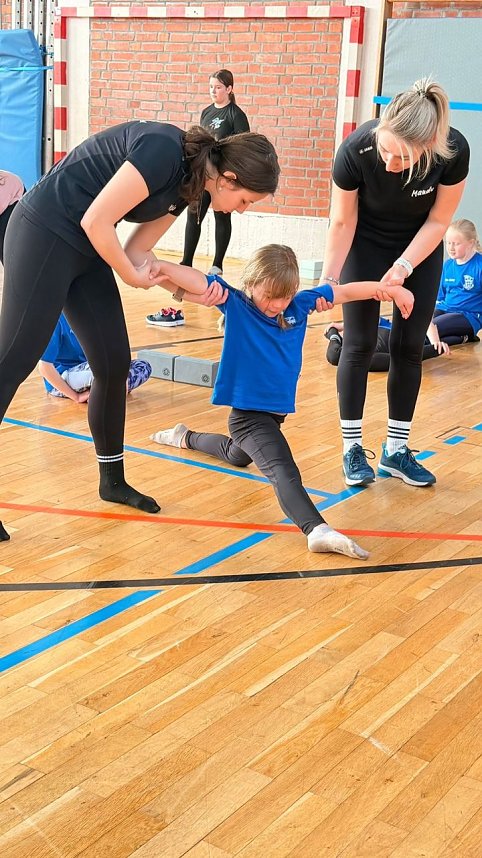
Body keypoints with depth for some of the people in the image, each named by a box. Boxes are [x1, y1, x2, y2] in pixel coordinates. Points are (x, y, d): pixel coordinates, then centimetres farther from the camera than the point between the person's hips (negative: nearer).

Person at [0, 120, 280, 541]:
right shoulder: (164, 151, -22)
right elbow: (96, 221, -23)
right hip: (44, 235, -9)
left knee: (114, 366, 9)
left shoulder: (188, 182, 7)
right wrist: (133, 277, -8)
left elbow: (137, 253, 9)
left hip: (86, 250, 9)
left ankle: (113, 480, 25)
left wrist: (194, 292, -2)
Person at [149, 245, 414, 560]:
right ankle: (318, 530, -49)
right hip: (248, 413, -8)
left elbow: (345, 292, 5)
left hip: (276, 411, 8)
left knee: (237, 455, 35)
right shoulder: (236, 304, -12)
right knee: (284, 472, -30)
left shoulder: (299, 305, 0)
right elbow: (198, 281, -24)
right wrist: (156, 265, -34)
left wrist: (393, 289, 6)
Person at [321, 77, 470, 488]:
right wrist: (329, 278, -20)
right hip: (367, 244, -1)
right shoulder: (356, 150, -34)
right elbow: (343, 222, -17)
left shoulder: (454, 151, -32)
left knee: (409, 346, 2)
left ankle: (396, 448, 14)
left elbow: (438, 221, -16)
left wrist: (403, 267, -25)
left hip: (421, 246, 1)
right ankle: (352, 447, 9)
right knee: (360, 344, -3)